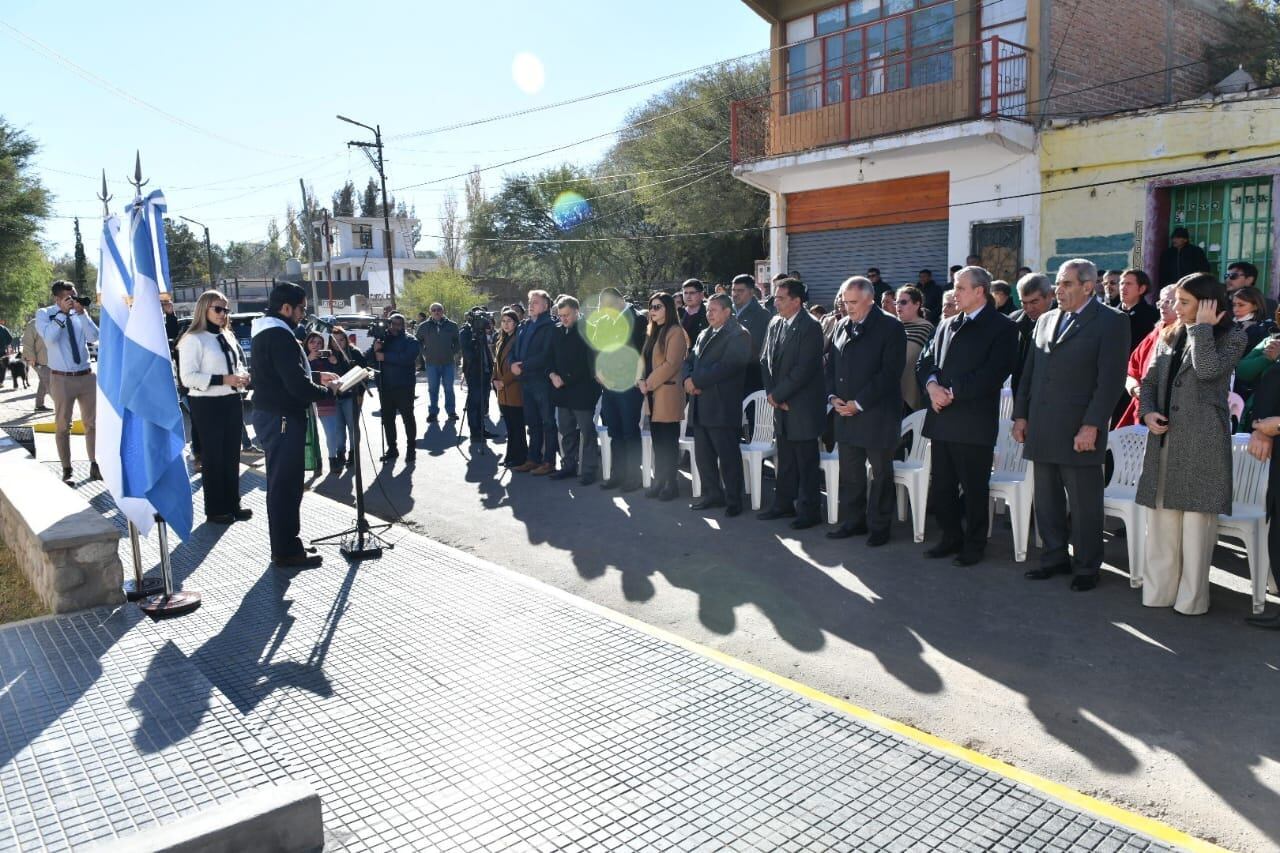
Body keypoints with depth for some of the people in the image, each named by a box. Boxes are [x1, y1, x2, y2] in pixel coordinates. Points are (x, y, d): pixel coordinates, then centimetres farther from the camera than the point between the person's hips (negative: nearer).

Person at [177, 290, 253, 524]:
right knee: (212, 457, 4)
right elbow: (188, 377, -17)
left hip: (232, 401, 7)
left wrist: (243, 376, 0)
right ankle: (215, 509, 15)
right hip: (207, 405, -7)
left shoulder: (228, 337, 12)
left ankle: (232, 504, 25)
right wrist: (223, 380, -23)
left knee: (232, 455, 13)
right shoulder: (194, 339, -10)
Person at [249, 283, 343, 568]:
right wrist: (327, 390, -9)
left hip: (270, 414, 11)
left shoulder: (266, 333, 14)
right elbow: (297, 386, -25)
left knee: (282, 482, 18)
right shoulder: (280, 336, -19)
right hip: (282, 418, -11)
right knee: (285, 484, -4)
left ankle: (287, 542, 29)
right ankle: (286, 551, 4)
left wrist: (316, 376, 14)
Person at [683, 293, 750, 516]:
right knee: (703, 455, 13)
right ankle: (711, 494, 26)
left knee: (728, 456, -1)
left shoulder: (739, 335, -7)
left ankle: (733, 500, 9)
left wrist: (697, 381, -15)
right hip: (699, 405, 8)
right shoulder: (703, 335, 20)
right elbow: (689, 360, 16)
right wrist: (688, 379, -6)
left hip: (722, 407, -8)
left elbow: (728, 365, -18)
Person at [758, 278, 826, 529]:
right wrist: (771, 393, -1)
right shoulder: (775, 324, 10)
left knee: (806, 462, 1)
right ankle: (784, 504, 26)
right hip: (780, 404, 7)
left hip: (803, 406, -7)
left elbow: (803, 369, -19)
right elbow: (765, 360, 12)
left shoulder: (810, 327, -14)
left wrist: (778, 395, -14)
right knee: (785, 460, 16)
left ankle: (808, 510, 10)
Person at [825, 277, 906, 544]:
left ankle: (879, 526, 15)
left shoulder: (890, 327, -8)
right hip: (845, 412, 6)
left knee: (880, 473, 5)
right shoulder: (843, 326, 12)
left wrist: (859, 403, -16)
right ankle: (852, 521, 21)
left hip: (877, 414, -5)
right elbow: (830, 364, 16)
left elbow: (890, 372, -14)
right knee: (849, 472, 10)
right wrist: (833, 397, -1)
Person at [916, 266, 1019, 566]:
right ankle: (951, 537, 28)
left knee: (973, 489, 4)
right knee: (941, 487, 12)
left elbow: (993, 373, -14)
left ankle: (974, 545, 18)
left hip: (974, 423, -6)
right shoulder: (946, 325, 18)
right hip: (941, 420, 6)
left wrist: (952, 392, -16)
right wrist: (932, 384, -7)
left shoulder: (1002, 327, -3)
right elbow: (925, 361, 14)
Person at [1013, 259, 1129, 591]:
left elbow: (1111, 380, -11)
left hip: (1080, 430, -6)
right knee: (1046, 501, 13)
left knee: (1084, 504, 4)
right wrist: (1021, 415, 10)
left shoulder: (1111, 322, -4)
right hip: (1042, 430, 6)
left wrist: (1091, 426, -16)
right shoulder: (1045, 320, 14)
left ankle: (1086, 567, 16)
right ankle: (1055, 557, 26)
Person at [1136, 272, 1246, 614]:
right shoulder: (1169, 337, 16)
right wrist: (1147, 413, 0)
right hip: (1165, 439, 5)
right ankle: (1159, 591, 16)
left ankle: (1191, 598, 8)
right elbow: (1149, 382, 18)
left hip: (1202, 442, -5)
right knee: (1161, 519, 7)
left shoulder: (1231, 337, 0)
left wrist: (1203, 327, -10)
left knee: (1197, 521, -1)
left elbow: (1208, 370, -19)